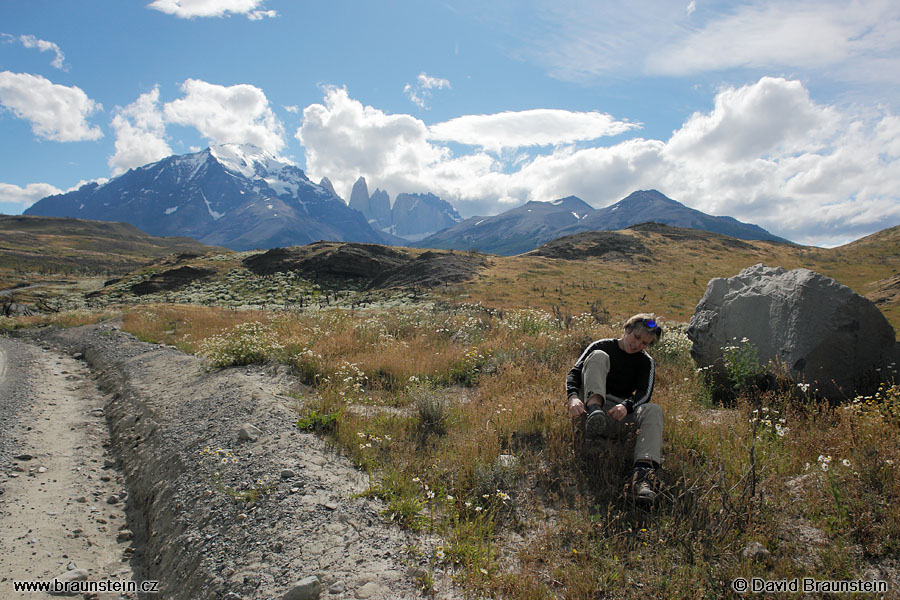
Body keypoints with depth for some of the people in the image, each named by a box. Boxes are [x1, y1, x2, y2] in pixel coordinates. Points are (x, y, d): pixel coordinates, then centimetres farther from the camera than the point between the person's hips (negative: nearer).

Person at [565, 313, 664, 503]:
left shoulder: (645, 362, 15)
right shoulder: (602, 346, 9)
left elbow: (644, 393, -2)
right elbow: (574, 373, -2)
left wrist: (626, 406, -26)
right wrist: (573, 397, -24)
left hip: (616, 415, 2)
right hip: (590, 404, -1)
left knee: (653, 410, -28)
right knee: (599, 356, -18)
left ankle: (643, 471, -52)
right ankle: (594, 412, -44)